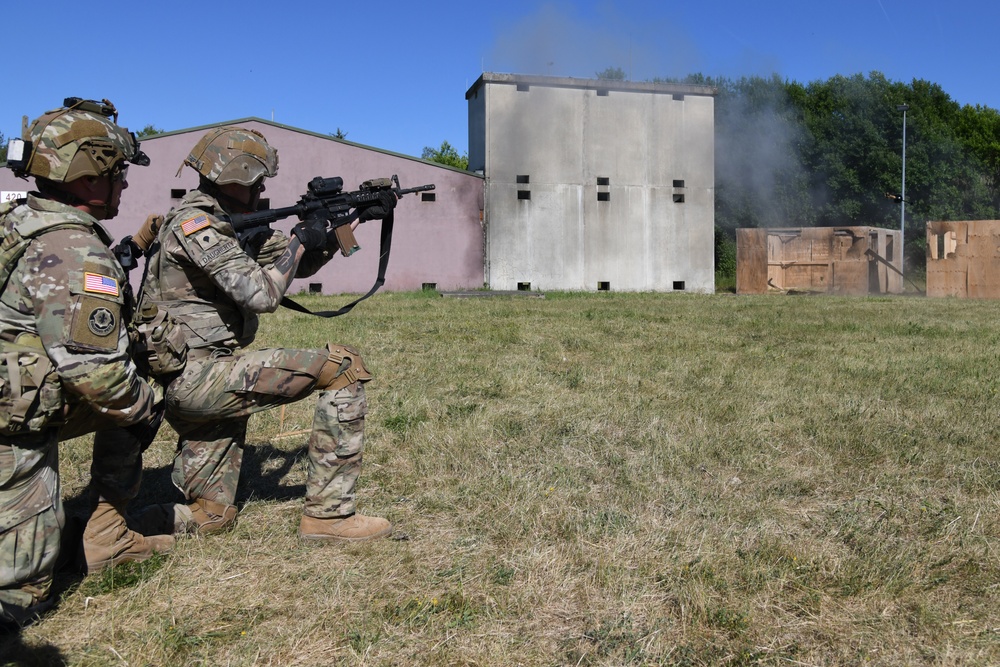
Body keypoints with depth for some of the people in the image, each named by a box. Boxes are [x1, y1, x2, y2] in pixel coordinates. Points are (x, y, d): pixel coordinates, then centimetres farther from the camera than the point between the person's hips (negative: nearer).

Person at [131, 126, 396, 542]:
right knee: (343, 368, -13)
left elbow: (301, 264, 20)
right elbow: (262, 295, -22)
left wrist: (356, 218, 12)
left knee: (211, 517, 15)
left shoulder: (234, 223, 15)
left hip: (188, 383, 10)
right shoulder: (195, 223, -13)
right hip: (197, 374, -10)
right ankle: (327, 515, -10)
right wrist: (299, 240, -7)